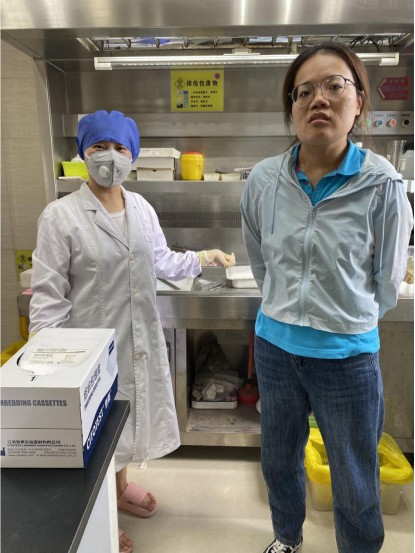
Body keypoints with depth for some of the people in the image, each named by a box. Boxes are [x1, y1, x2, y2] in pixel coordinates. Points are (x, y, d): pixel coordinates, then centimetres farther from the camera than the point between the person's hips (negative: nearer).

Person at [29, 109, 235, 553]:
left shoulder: (142, 209, 2)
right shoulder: (60, 216, -14)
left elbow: (161, 262, 14)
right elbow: (48, 294, -14)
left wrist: (203, 257, 10)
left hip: (141, 337, 5)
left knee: (126, 417, 23)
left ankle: (120, 487, 50)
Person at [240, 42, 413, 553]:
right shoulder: (263, 180, -7)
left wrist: (345, 320, 7)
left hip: (347, 357, -3)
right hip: (275, 346, 4)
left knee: (357, 490, 17)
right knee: (278, 462, 25)